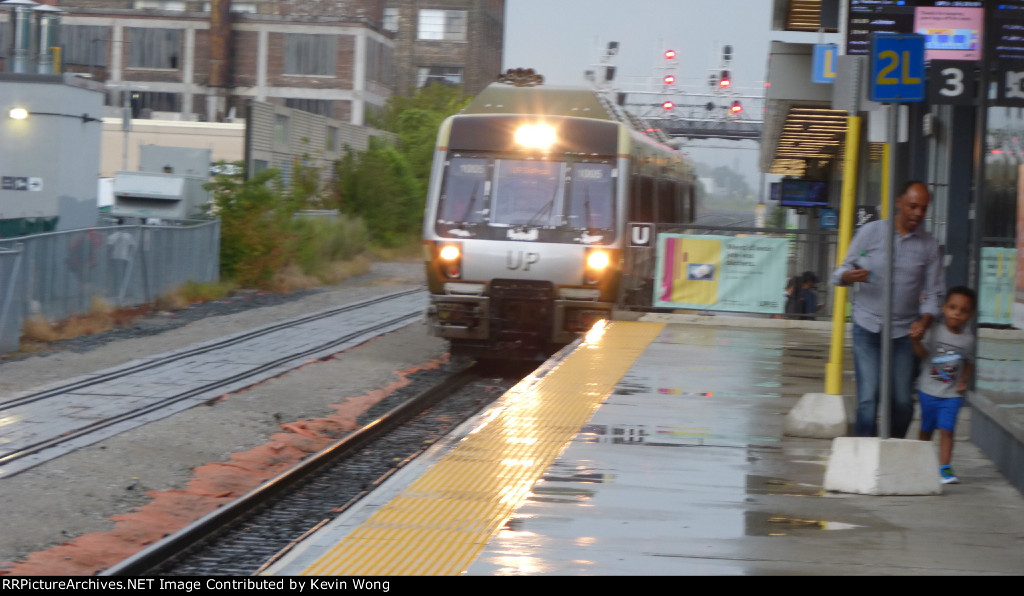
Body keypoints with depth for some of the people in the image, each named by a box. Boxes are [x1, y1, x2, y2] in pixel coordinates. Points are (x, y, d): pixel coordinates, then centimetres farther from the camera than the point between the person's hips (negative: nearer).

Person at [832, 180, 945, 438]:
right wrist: (851, 276, -21)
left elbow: (933, 293, 6)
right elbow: (840, 274, 4)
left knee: (902, 401, 2)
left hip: (904, 331, 2)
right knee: (868, 399, -10)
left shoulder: (929, 245, 4)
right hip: (868, 327, -2)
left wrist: (924, 321, -13)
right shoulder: (871, 232, 1)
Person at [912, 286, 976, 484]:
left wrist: (964, 381, 0)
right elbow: (922, 353, -12)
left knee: (946, 429, -10)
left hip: (952, 395, 0)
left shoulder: (968, 339, 0)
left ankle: (944, 467, -9)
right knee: (926, 429, 12)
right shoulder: (934, 331, -6)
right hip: (928, 391, 0)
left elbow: (969, 362, 12)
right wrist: (917, 340, -30)